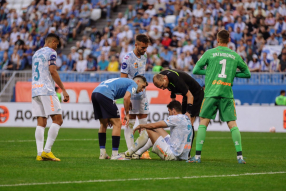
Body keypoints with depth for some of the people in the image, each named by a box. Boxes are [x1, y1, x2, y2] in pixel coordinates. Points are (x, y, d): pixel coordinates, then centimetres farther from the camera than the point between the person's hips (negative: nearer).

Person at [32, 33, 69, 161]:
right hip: (46, 90, -8)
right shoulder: (51, 52, -2)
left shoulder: (36, 53, 23)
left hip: (35, 90, 8)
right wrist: (63, 90, -12)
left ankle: (40, 153, -5)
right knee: (57, 120, -6)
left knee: (41, 123, 4)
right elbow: (52, 71, -12)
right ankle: (47, 151, -15)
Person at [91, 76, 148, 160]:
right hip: (105, 94, -9)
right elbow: (126, 97, -8)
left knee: (104, 124, 21)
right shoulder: (133, 84, 10)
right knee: (117, 124, -2)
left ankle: (102, 153, 20)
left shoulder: (124, 81, 36)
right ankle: (115, 155, -2)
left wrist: (109, 117, 32)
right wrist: (127, 114, 3)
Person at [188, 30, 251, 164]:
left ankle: (197, 155, -2)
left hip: (211, 92, -2)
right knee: (232, 123, 2)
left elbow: (195, 70, 5)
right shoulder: (235, 56, 9)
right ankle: (239, 155, -5)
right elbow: (247, 73, 18)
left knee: (203, 122, 3)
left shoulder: (210, 53, 3)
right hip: (227, 94, 2)